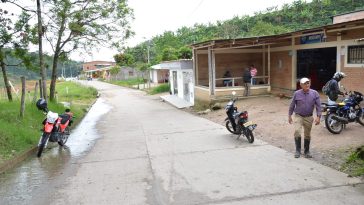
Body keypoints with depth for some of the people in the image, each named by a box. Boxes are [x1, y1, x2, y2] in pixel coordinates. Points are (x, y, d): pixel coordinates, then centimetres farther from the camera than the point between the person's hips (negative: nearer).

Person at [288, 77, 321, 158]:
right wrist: (289, 116, 4)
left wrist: (318, 117, -11)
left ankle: (307, 151, 28)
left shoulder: (314, 93, -6)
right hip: (298, 116, -1)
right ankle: (298, 150, -5)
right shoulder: (297, 93, -6)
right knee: (297, 131, -19)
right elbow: (292, 105, 3)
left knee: (307, 135, 11)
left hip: (308, 117, 1)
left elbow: (318, 106, -4)